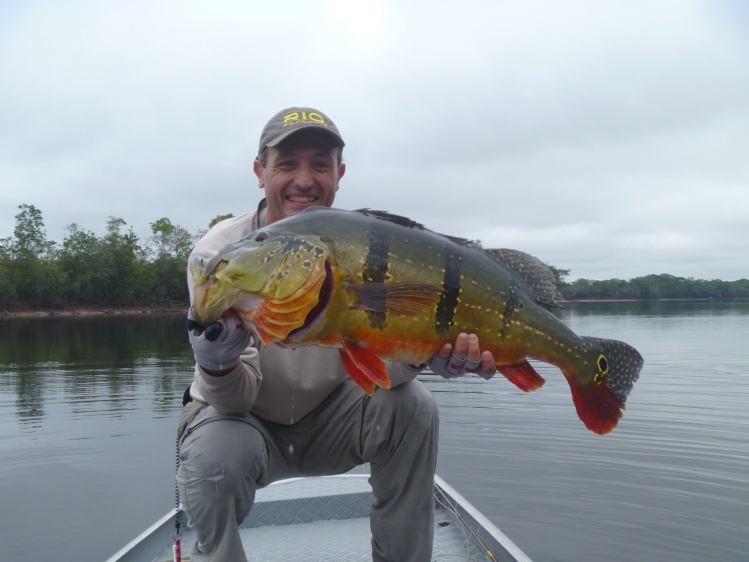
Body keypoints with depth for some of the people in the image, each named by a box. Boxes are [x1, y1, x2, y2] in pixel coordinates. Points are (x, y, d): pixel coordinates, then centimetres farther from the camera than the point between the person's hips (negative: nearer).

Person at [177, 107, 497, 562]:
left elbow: (379, 363, -19)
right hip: (242, 419, -1)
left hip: (329, 418, 2)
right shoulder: (219, 253, -19)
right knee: (213, 460, -33)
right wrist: (218, 365, -46)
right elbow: (234, 401, -23)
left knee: (411, 406, -23)